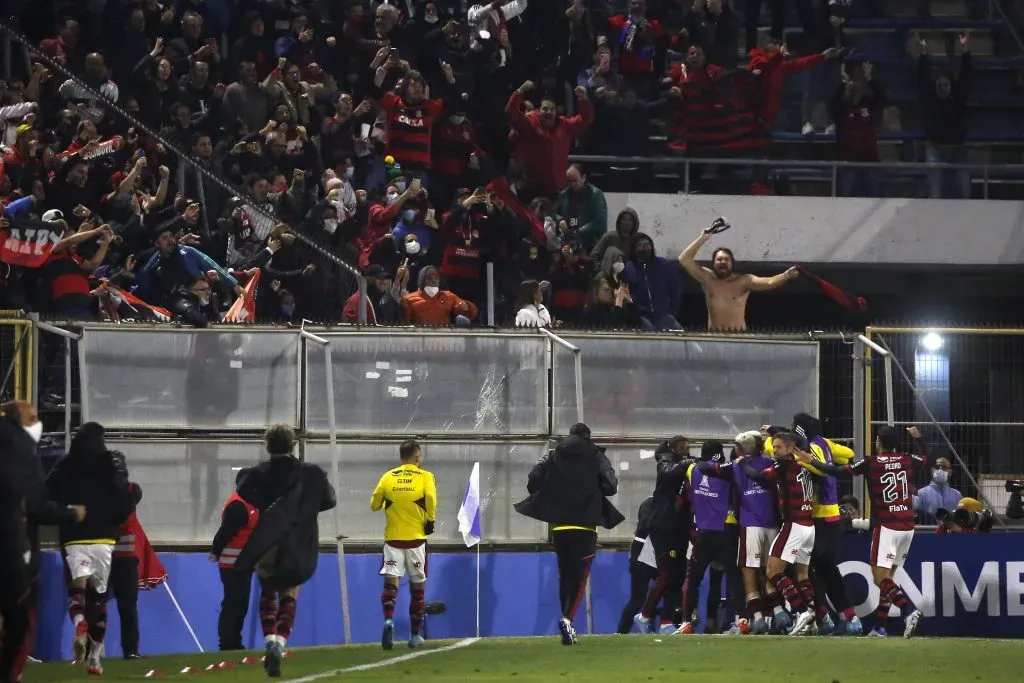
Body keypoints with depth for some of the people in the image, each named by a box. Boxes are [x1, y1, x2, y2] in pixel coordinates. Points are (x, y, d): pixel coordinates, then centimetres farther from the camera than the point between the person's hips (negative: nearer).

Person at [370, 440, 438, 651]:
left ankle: (388, 620, -29)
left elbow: (374, 504, 4)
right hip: (416, 538, -1)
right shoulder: (425, 477, -3)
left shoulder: (388, 477, 3)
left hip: (393, 538, 1)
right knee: (418, 587, 11)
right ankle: (415, 635, 16)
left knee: (390, 583, -1)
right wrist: (430, 520, -7)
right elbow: (431, 498, -21)